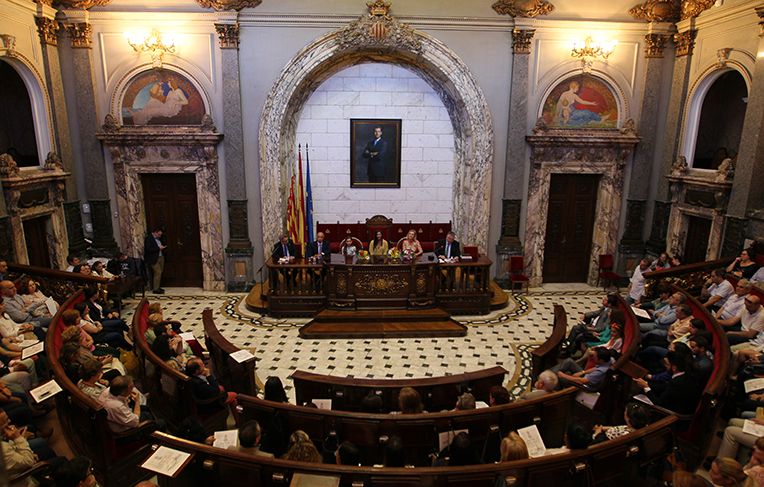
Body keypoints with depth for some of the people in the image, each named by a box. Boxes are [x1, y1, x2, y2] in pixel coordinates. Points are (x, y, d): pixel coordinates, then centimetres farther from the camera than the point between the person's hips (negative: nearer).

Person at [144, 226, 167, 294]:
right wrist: (159, 248, -20)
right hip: (154, 259, -8)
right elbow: (149, 249, -21)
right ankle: (155, 289, -6)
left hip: (160, 257, 8)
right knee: (158, 272, -11)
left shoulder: (159, 238, 12)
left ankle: (158, 287, 21)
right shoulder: (148, 238, -13)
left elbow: (162, 244, 27)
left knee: (160, 272, 11)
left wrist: (163, 247, 5)